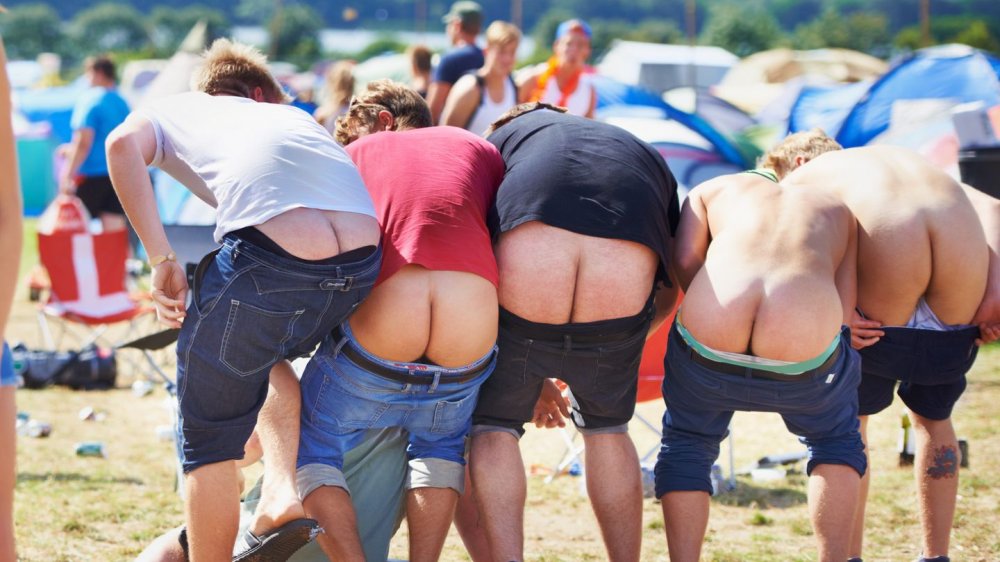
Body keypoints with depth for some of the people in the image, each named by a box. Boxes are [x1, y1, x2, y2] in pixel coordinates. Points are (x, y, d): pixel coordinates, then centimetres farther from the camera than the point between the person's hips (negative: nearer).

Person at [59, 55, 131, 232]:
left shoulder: (90, 101, -11)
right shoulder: (122, 103, 13)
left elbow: (84, 142, -19)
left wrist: (69, 175, -17)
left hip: (91, 174, -7)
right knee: (114, 226, 4)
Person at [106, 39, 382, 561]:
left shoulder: (176, 108, 29)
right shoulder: (294, 115, 40)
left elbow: (123, 145, 6)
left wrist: (161, 261, 3)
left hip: (270, 254, -4)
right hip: (364, 260, 4)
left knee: (208, 439, 15)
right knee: (266, 354, 35)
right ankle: (282, 497, 18)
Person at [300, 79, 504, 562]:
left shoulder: (355, 153, 22)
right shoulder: (480, 148, 24)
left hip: (375, 346, -2)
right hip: (468, 353, 2)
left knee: (312, 453, 24)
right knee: (441, 447, 35)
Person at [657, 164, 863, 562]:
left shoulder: (714, 189, 31)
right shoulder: (841, 212, 33)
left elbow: (684, 257, 12)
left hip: (706, 346, 0)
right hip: (804, 353, 0)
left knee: (686, 445, 31)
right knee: (834, 441, 33)